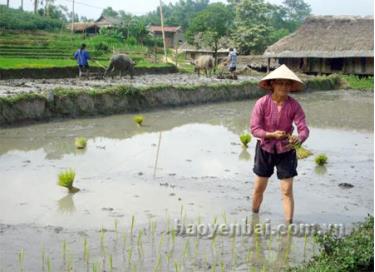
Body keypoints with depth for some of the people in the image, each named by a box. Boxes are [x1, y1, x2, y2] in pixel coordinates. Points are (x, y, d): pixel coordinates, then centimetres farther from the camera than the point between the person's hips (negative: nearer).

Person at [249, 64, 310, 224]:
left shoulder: (294, 106, -12)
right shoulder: (262, 103, -16)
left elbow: (304, 128, -18)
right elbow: (254, 128, -17)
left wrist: (299, 139, -41)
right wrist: (272, 135, -34)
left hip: (286, 151, 0)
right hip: (265, 149, 0)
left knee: (287, 191, -3)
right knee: (259, 188, 13)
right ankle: (254, 216, 37)